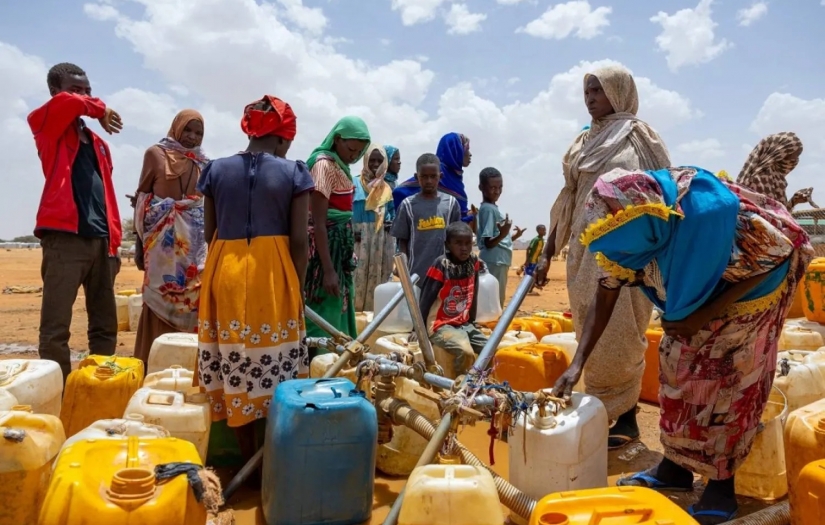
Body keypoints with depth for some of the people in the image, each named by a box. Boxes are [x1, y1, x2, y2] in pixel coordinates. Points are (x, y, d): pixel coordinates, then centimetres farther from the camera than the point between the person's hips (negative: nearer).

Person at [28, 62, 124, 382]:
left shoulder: (97, 142, 24)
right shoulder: (47, 126, 8)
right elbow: (67, 103, -16)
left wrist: (114, 241, 12)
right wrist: (100, 109, 4)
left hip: (100, 240, 6)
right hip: (65, 236, -6)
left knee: (105, 326, 8)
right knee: (56, 328, -7)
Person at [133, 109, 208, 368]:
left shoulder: (202, 163, 13)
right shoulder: (156, 154, 3)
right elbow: (142, 197, 2)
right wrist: (139, 240, -4)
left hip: (195, 241, 3)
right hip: (162, 238, -3)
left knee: (194, 296, 2)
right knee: (161, 296, 0)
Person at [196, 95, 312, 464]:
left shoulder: (216, 170, 6)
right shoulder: (293, 173, -3)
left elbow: (209, 234, 9)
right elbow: (298, 241, -5)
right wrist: (297, 286, 4)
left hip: (225, 273, 3)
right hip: (272, 273, -3)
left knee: (234, 364, 10)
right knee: (277, 363, 6)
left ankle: (247, 458, 19)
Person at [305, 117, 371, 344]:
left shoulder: (339, 165, 10)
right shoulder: (324, 164, -17)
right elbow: (319, 222, -21)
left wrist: (347, 255, 17)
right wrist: (328, 270, -23)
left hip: (339, 245, 9)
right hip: (326, 246, -9)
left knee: (338, 312, 14)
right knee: (325, 316, -4)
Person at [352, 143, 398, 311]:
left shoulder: (388, 187, 12)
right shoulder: (355, 183, 1)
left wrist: (392, 224, -6)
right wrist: (351, 231, -15)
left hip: (381, 240, 4)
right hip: (358, 238, -3)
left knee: (378, 275, 5)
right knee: (358, 275, -8)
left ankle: (374, 309, 13)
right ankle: (355, 308, -3)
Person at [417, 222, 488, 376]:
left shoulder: (474, 262, 2)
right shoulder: (441, 265, -15)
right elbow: (426, 299, -14)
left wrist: (471, 321, 15)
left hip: (465, 325, 6)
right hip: (442, 326, -6)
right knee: (466, 352, -29)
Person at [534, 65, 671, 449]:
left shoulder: (639, 137, 0)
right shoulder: (583, 143, 16)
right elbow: (568, 200, 16)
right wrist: (548, 252, 13)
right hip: (585, 251, 6)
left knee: (618, 335, -4)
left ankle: (625, 417, 9)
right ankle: (600, 412, 20)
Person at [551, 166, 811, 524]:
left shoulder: (708, 212, -40)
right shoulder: (627, 227, -21)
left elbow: (774, 257, -24)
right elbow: (604, 295, -13)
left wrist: (704, 316, -26)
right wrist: (577, 364, -20)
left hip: (755, 283, -6)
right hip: (700, 287, 6)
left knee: (731, 378, -6)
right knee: (677, 361, 6)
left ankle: (722, 484, 8)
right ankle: (675, 466, 21)